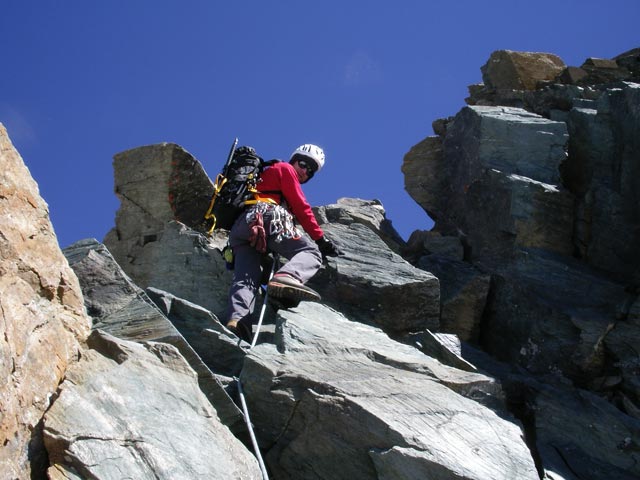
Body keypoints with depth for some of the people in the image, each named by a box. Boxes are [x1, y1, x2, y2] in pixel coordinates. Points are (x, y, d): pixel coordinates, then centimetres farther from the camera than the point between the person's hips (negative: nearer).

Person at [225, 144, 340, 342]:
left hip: (239, 228, 8)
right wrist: (321, 239, 9)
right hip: (267, 217, -8)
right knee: (312, 251, -10)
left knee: (245, 279, -11)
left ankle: (236, 319, -39)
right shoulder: (284, 168, 19)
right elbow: (300, 207, 9)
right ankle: (286, 278, -42)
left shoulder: (266, 176, 46)